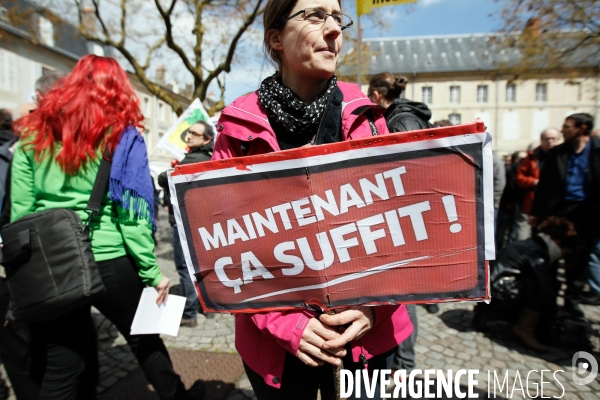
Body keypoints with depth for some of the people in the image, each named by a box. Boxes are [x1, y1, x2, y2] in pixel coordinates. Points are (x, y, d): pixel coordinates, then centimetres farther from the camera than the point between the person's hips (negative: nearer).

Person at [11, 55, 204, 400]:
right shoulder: (121, 136, -2)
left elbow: (20, 211, 5)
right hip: (106, 262, -2)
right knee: (143, 336, 18)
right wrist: (151, 271, -6)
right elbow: (129, 213, -10)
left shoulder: (33, 135, 7)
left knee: (63, 363, 13)